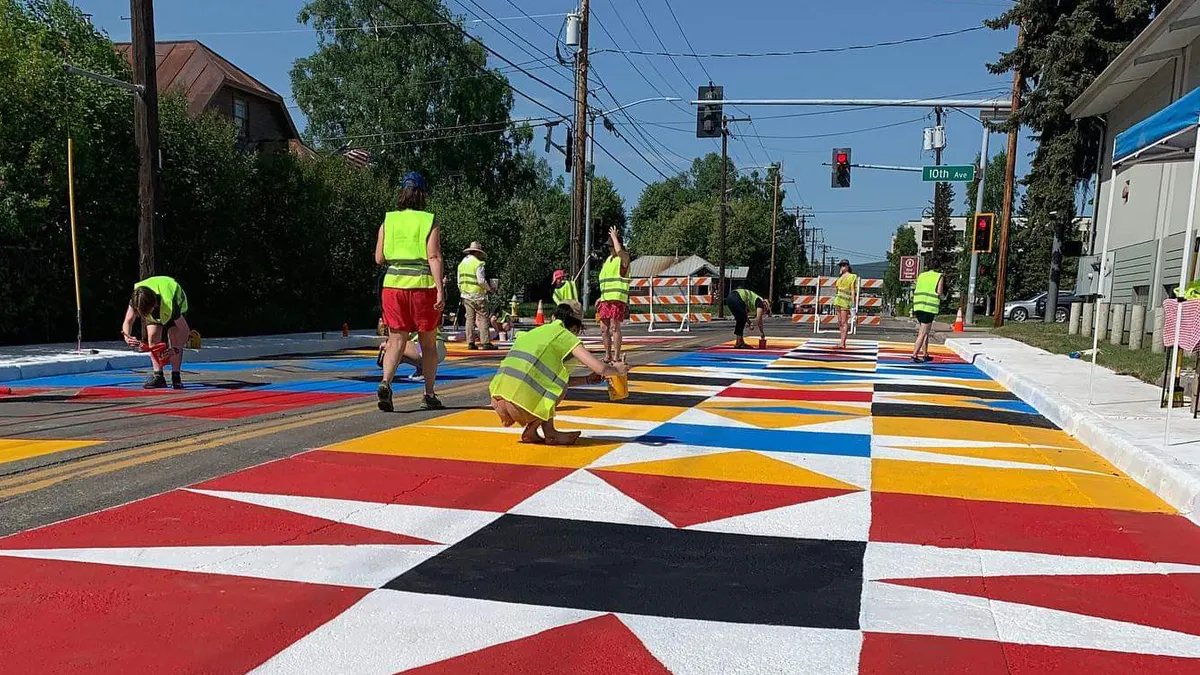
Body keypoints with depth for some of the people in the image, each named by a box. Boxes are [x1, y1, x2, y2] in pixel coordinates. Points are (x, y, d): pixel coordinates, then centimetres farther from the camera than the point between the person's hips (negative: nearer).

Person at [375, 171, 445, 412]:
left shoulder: (387, 222, 7)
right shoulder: (429, 222, -2)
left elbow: (379, 258, 6)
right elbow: (434, 257, -11)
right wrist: (440, 290, -14)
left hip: (393, 284, 2)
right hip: (423, 285, -2)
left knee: (396, 340, 5)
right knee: (428, 343, 10)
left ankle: (385, 383, -18)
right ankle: (430, 394, 16)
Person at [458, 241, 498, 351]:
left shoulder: (461, 264, 12)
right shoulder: (478, 263, -11)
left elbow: (459, 282, 14)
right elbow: (481, 281, -17)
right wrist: (490, 288, -1)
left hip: (466, 295, 7)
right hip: (477, 295, -7)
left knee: (470, 318, 8)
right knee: (483, 319, -4)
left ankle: (470, 343, 6)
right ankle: (486, 343, -7)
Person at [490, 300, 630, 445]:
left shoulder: (535, 331, 26)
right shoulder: (566, 336, 5)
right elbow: (601, 369, -1)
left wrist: (587, 380, 39)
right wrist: (616, 369, 22)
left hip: (497, 401, 7)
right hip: (520, 404, -7)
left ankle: (531, 433, 16)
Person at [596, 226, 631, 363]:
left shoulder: (624, 257, -2)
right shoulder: (608, 259, 21)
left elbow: (619, 250, -28)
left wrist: (614, 236, -13)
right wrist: (601, 297, 21)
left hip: (617, 298, -8)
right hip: (605, 299, 8)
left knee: (614, 327, -11)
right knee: (604, 329, 8)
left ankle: (616, 357, -7)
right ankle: (608, 356, 18)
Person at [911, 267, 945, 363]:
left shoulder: (921, 275, 18)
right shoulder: (940, 277, 5)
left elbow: (916, 290, 13)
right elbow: (939, 293, -3)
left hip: (918, 306, 6)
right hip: (929, 308, -5)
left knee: (926, 333, 17)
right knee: (923, 334, -6)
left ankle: (926, 355, 20)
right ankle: (914, 356, -12)